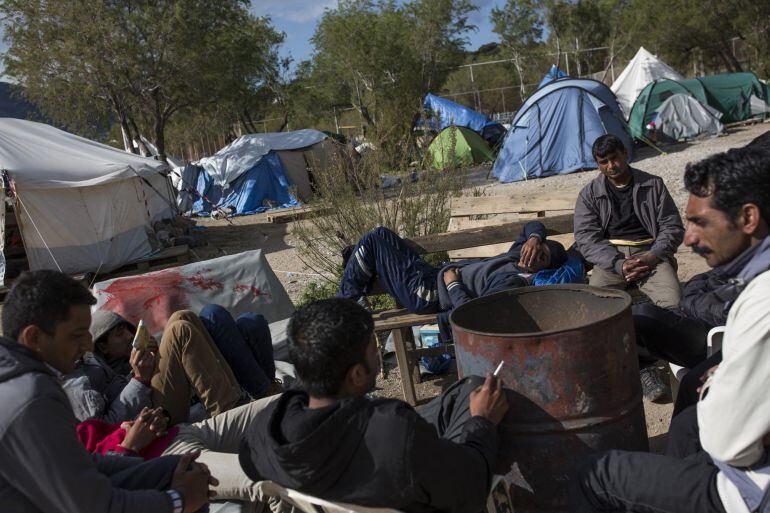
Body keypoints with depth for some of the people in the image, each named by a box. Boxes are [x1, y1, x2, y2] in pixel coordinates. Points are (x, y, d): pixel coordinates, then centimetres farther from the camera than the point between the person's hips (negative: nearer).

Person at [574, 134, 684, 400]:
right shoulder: (589, 194, 12)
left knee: (673, 302, -31)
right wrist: (618, 265, -15)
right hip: (610, 258, 0)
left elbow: (672, 226, 9)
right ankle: (642, 365, -28)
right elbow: (586, 238, 1)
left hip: (650, 252, 0)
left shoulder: (653, 185, 13)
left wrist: (653, 256, -11)